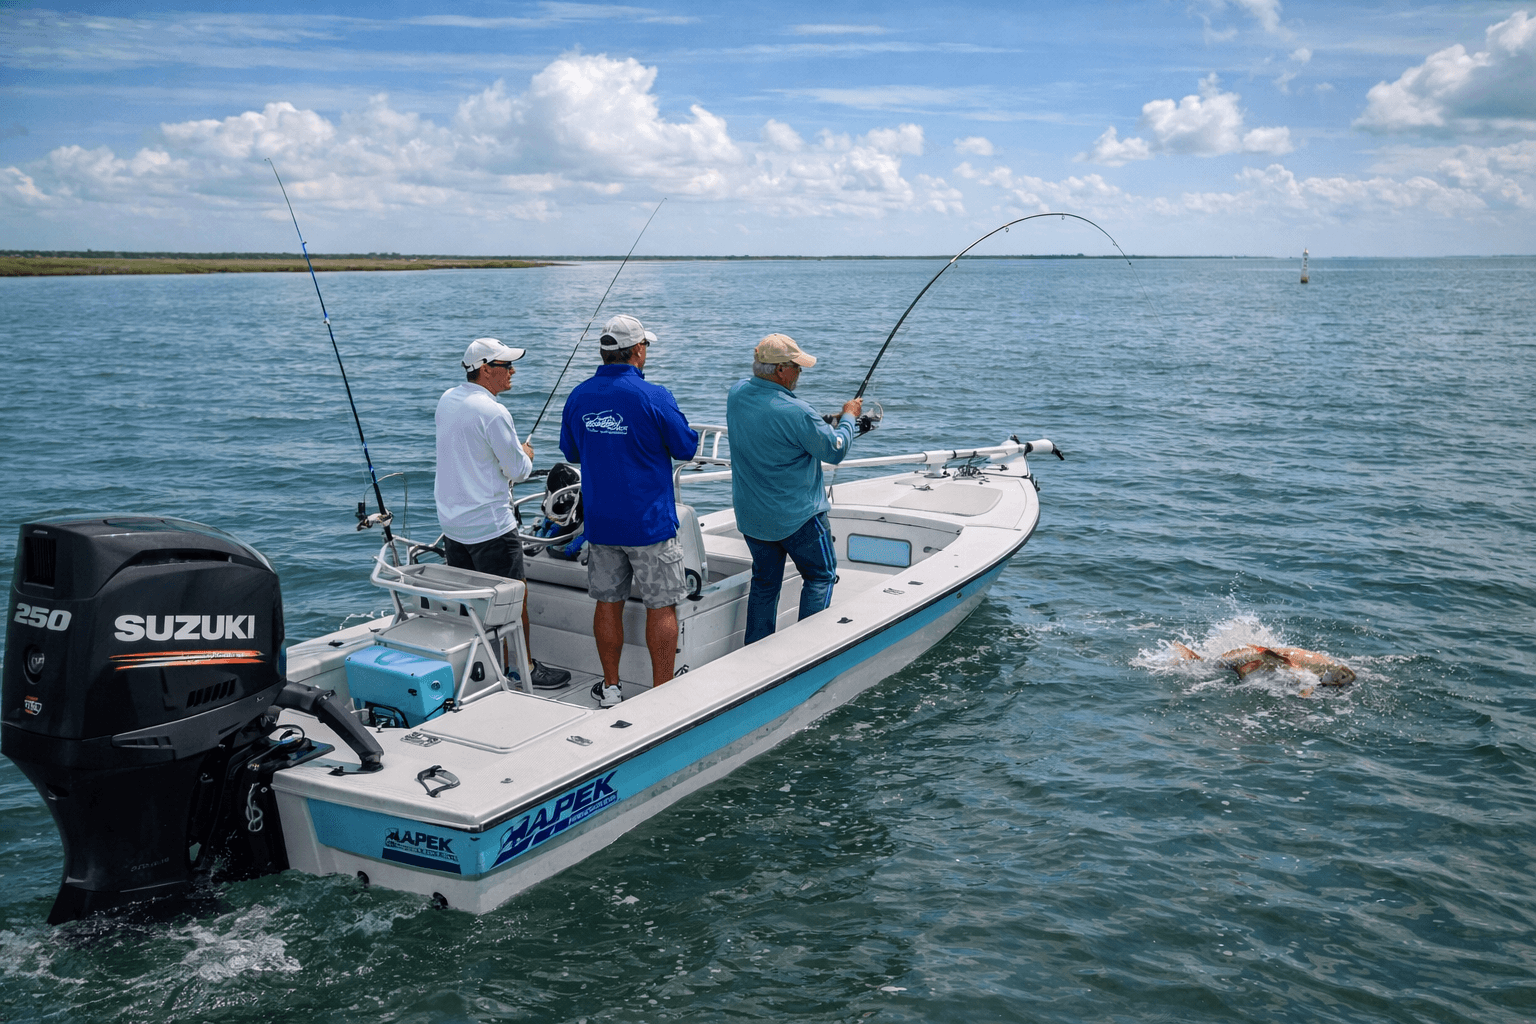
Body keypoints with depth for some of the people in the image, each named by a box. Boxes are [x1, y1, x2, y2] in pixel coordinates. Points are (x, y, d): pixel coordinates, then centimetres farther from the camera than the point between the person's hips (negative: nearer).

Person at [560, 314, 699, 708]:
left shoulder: (578, 396, 1)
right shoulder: (653, 396, -15)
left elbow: (571, 451, 14)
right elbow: (687, 447, -5)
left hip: (599, 523, 5)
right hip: (649, 522, -5)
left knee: (608, 602, 13)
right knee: (661, 606, 4)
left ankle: (610, 689, 21)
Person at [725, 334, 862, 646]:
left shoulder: (736, 394, -4)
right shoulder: (797, 413, -26)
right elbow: (836, 451, -13)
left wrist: (827, 422, 16)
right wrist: (848, 417, 4)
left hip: (750, 515, 6)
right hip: (797, 516, -6)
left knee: (764, 581, 18)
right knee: (820, 575, 12)